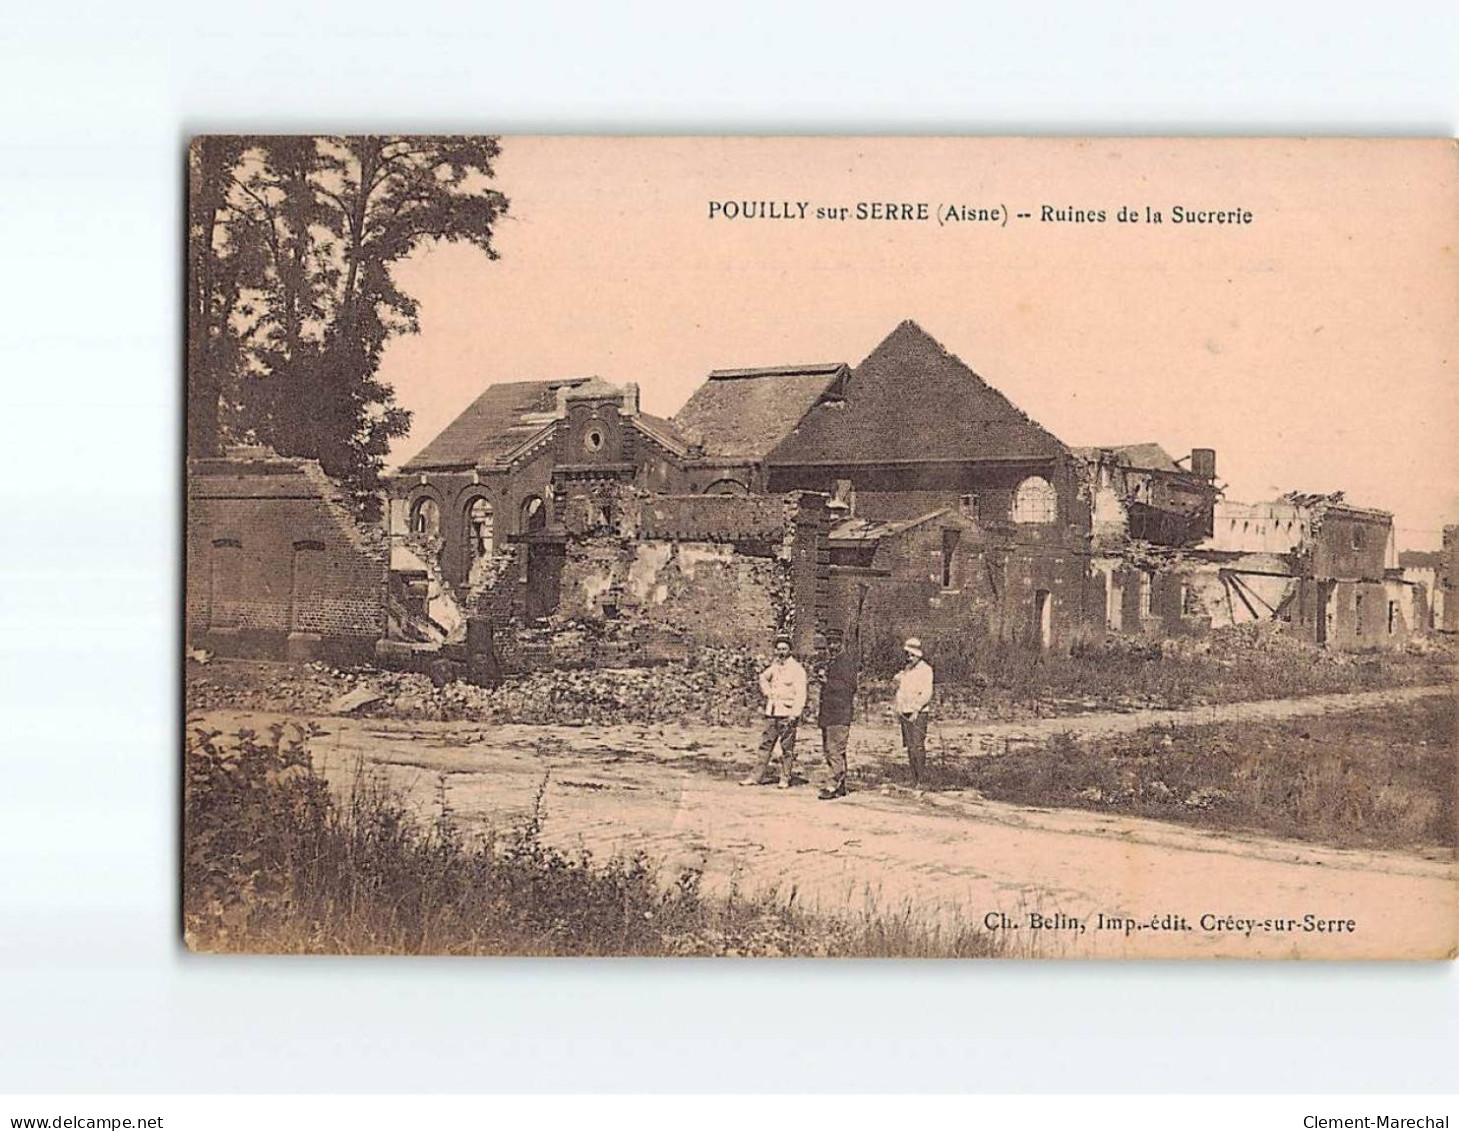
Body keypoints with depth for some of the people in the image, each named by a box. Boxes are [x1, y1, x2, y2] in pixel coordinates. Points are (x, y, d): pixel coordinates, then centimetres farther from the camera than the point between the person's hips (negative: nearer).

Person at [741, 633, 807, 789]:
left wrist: (794, 714, -19)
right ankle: (757, 777, 11)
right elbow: (763, 678, 33)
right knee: (766, 744, 7)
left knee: (787, 747, -1)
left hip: (787, 713, -6)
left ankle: (785, 779, 6)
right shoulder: (774, 666, 12)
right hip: (772, 713, 6)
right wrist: (767, 692, 17)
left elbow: (800, 694, -13)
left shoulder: (797, 668, -7)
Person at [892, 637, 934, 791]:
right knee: (910, 748, 5)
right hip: (905, 713, 7)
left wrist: (917, 709, -20)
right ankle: (915, 781, 7)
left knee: (918, 747, -12)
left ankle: (922, 781, -10)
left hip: (919, 713, -7)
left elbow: (927, 693, -13)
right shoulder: (904, 670, 17)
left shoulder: (924, 669, -6)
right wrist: (897, 707, 9)